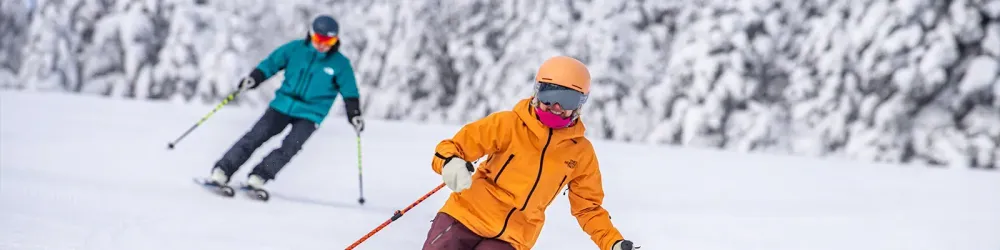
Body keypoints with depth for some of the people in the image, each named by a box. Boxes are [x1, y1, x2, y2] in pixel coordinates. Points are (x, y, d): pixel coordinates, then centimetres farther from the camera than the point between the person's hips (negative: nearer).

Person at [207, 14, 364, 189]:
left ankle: (258, 177, -21)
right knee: (256, 136, -11)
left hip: (310, 114, -1)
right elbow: (271, 62, 5)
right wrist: (253, 79, -9)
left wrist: (355, 115, -10)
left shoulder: (341, 64, -3)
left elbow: (349, 93, 1)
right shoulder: (295, 49, 0)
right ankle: (222, 171, -10)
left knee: (290, 146, -22)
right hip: (283, 105, 1)